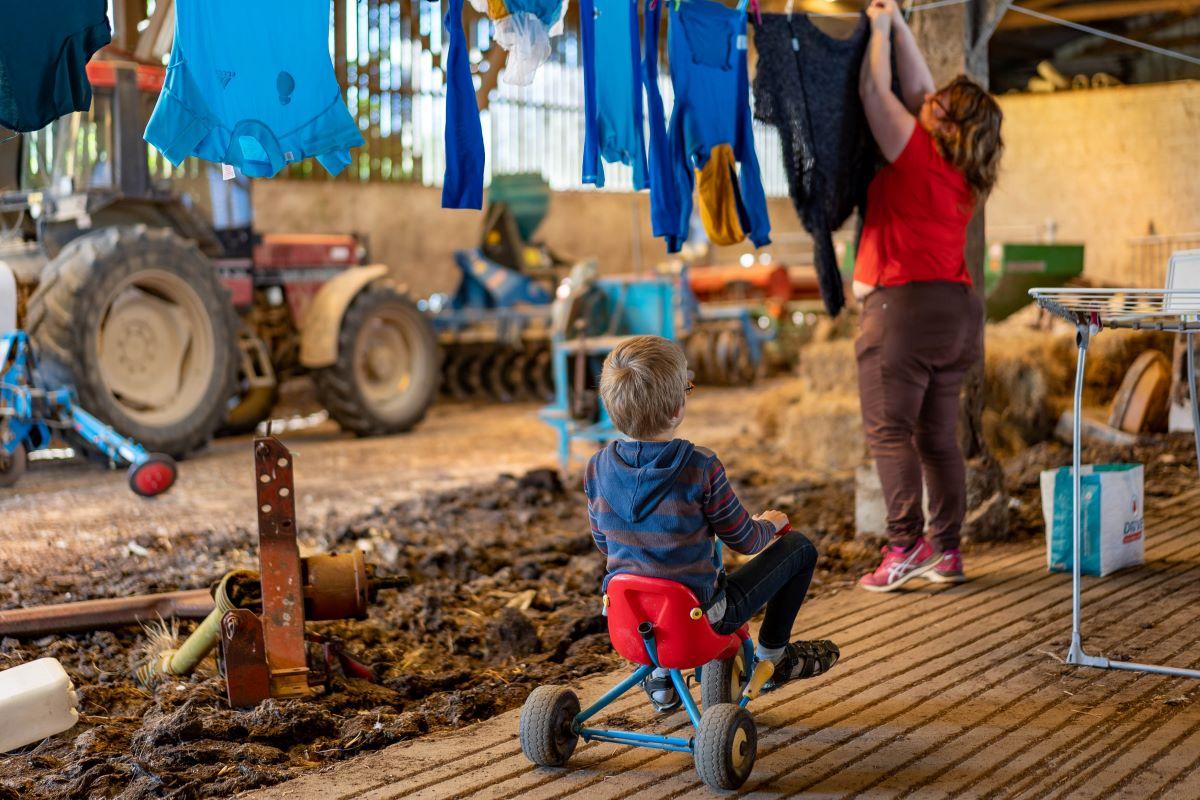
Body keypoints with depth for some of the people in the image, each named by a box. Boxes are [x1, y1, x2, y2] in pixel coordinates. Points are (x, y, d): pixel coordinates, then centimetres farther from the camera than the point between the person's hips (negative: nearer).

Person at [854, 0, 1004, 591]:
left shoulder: (917, 153, -8)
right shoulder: (965, 172, 12)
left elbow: (874, 89, 1)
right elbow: (916, 86, 21)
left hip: (904, 303, -8)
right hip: (958, 309, 8)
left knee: (888, 431, -4)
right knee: (937, 436, 10)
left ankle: (905, 547, -8)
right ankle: (946, 551, 12)